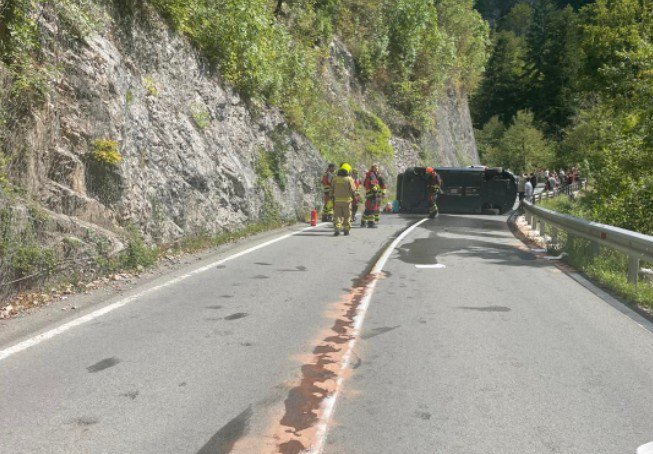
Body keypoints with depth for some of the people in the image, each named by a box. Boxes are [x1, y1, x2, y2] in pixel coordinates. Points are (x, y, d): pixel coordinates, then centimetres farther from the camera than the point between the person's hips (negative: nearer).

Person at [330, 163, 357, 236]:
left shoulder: (335, 178, 2)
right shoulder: (349, 179, -7)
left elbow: (332, 190, 6)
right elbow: (353, 191, -8)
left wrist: (332, 197, 14)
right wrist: (355, 198, 6)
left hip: (337, 201, 2)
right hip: (347, 201, -2)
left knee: (337, 215, 5)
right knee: (347, 216, 10)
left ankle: (337, 229, -9)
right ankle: (346, 230, 13)